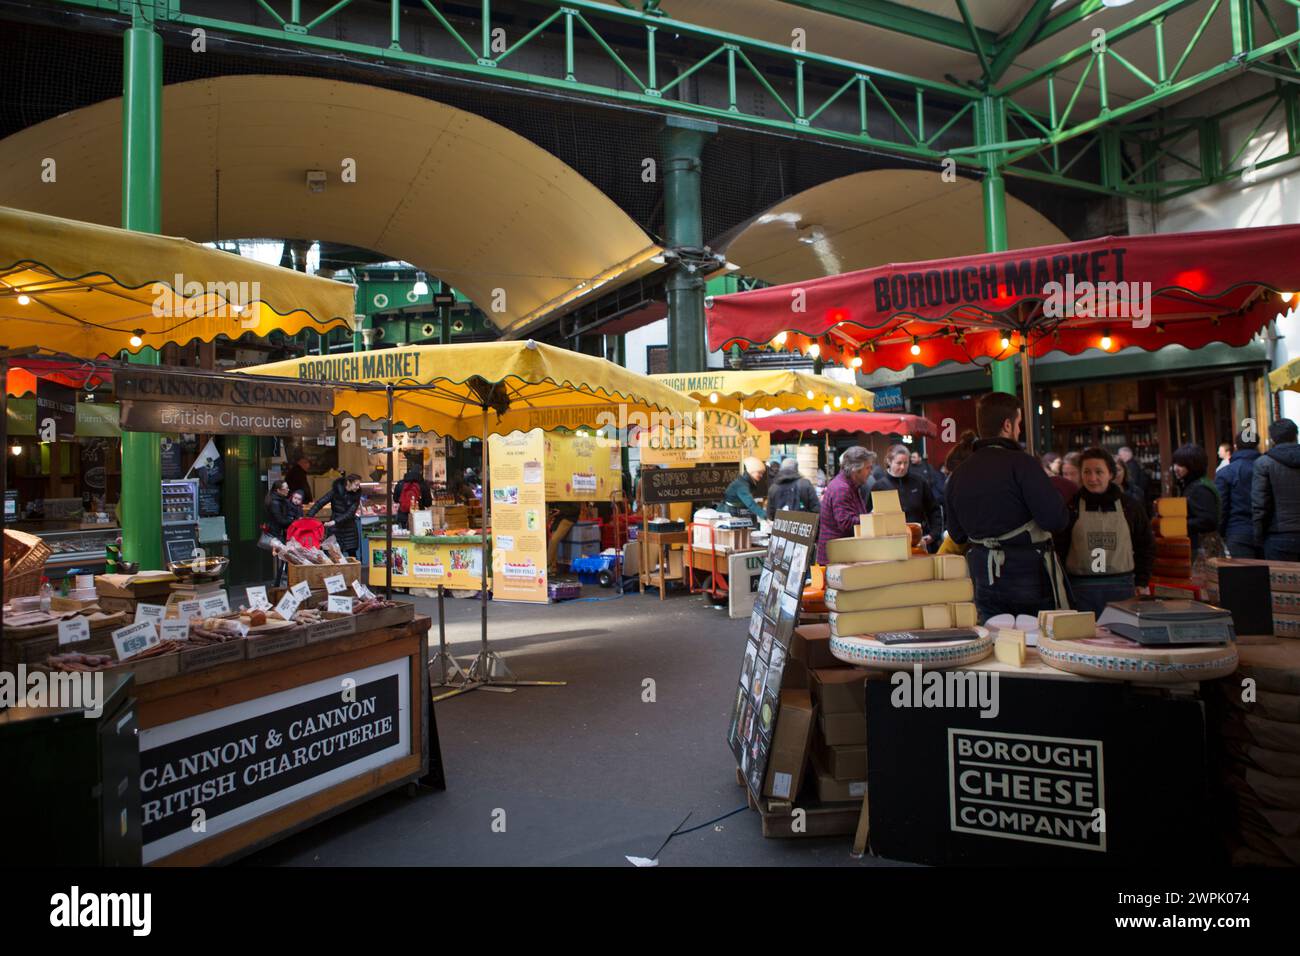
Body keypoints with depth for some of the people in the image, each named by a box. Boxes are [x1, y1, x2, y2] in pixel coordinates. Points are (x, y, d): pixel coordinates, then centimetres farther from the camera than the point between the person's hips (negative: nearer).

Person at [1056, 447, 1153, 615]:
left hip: (1121, 588, 2)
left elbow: (1146, 545, 16)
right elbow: (1058, 548, 3)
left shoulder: (1130, 506, 7)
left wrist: (1141, 582, 9)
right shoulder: (1070, 507, 2)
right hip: (1080, 589, -1)